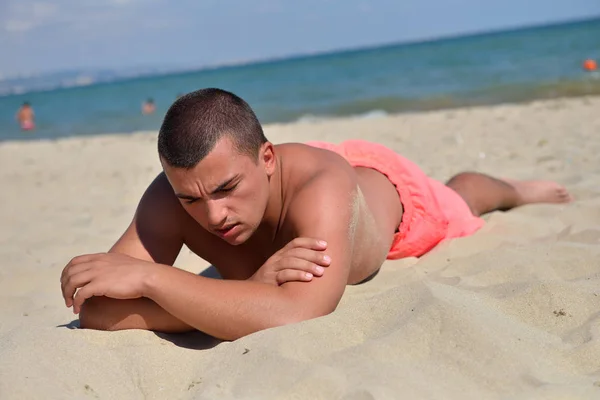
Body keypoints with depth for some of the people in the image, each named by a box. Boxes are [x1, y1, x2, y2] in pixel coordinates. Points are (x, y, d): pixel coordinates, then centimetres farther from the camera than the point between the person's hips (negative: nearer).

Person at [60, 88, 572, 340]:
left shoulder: (318, 185, -53)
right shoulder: (171, 198, -42)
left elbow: (295, 318, -67)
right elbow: (96, 309, -49)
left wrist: (150, 276, -63)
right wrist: (255, 286, -59)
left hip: (386, 185, -3)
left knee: (457, 207, 32)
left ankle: (514, 189, 66)